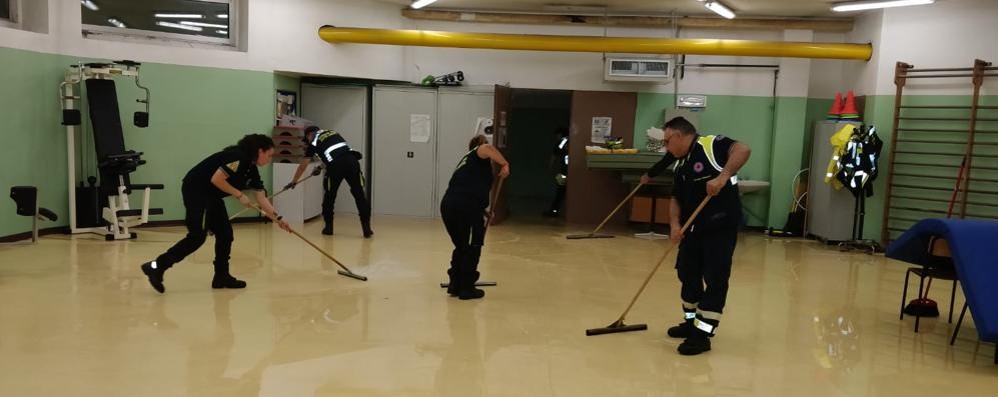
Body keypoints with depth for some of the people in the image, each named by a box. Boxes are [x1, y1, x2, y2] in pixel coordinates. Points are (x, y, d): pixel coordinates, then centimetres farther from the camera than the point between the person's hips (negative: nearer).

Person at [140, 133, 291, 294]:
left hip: (210, 195, 10)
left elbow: (262, 199, 11)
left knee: (225, 233, 7)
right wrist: (239, 195, -17)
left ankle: (221, 276, 14)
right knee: (197, 236, -12)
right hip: (196, 191, -10)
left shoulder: (251, 169, 9)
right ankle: (156, 266, -9)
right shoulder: (238, 157, -19)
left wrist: (278, 219, 9)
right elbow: (216, 179, -25)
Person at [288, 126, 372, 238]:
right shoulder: (333, 132, 29)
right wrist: (323, 165, 46)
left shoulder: (314, 141, 17)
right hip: (351, 160, 3)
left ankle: (328, 227, 22)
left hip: (335, 165, -3)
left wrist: (294, 181, 29)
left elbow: (303, 164, 19)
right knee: (360, 195, 5)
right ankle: (366, 228, 0)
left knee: (329, 197, 17)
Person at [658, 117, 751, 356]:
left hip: (721, 226, -9)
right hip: (694, 228, 9)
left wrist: (723, 177, -35)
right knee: (687, 273, 15)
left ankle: (703, 334, 3)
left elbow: (743, 150, -26)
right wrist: (675, 224, -5)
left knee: (715, 279, -3)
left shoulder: (711, 145, -11)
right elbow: (676, 199, 12)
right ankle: (692, 322, 32)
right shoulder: (681, 166, 13)